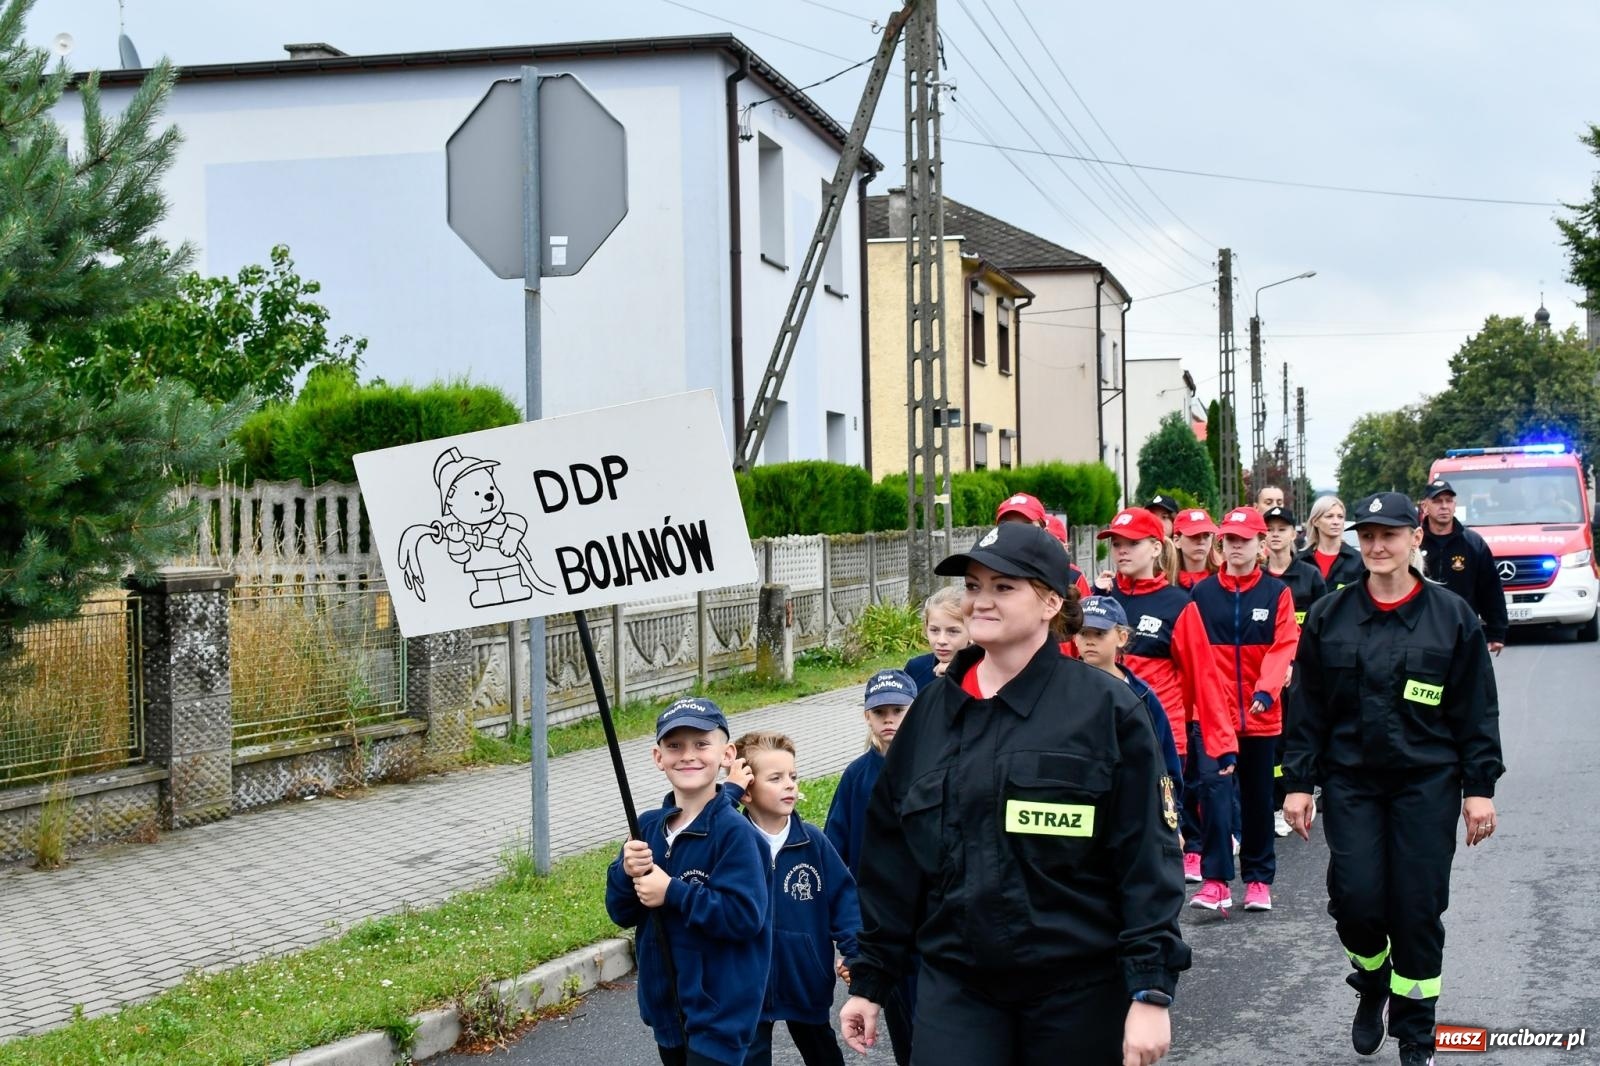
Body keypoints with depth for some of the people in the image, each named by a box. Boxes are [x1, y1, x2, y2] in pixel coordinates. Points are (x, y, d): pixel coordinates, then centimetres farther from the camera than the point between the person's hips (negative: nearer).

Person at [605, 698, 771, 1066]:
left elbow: (745, 915, -23)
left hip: (719, 1011, -7)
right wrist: (627, 873, -14)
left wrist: (672, 893, -21)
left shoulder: (734, 832, -16)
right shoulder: (648, 828, 4)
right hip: (666, 1006, 7)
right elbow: (621, 913, 6)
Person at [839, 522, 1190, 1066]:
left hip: (1079, 989, -3)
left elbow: (1148, 859, -9)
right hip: (954, 985, 3)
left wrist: (1150, 991, -13)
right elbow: (890, 856, 11)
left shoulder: (1108, 709, -6)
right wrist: (869, 980, 11)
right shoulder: (933, 710, 7)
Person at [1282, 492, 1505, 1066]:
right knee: (1356, 900, -7)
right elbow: (1307, 707, 6)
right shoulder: (1329, 616, 3)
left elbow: (1477, 711, 2)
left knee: (1418, 908, 0)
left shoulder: (1452, 616, 0)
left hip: (1427, 781, -1)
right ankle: (1372, 983, 26)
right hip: (1351, 781, 1)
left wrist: (1479, 787, -2)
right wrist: (1298, 781, 2)